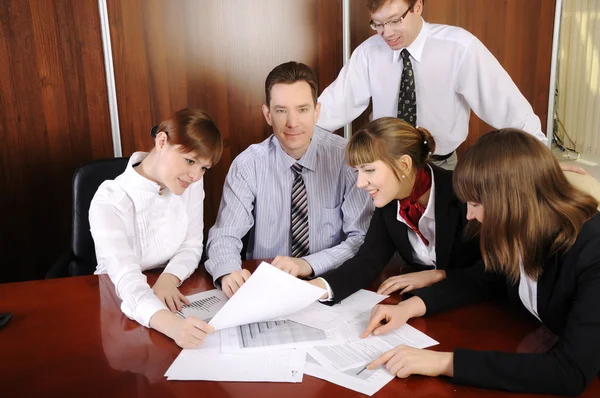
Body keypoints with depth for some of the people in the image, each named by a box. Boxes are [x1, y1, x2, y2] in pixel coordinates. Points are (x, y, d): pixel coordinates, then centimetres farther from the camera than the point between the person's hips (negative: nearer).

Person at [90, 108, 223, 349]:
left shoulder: (192, 184, -3)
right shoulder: (109, 202, -21)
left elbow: (192, 245, 0)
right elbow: (126, 279, -32)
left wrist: (169, 278, -22)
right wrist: (170, 323, -50)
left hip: (173, 291, 4)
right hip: (120, 302, -3)